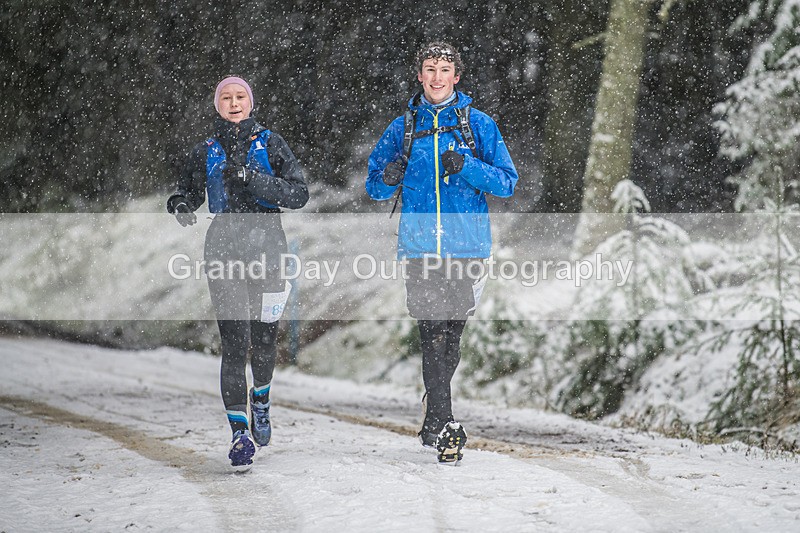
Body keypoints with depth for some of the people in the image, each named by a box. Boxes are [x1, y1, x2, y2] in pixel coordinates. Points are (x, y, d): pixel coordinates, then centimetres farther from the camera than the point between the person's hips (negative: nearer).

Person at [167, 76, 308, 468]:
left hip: (267, 248, 0)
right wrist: (180, 205, -5)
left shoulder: (270, 144, 5)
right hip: (224, 251, 0)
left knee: (264, 336, 10)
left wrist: (253, 180, -17)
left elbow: (298, 194, -4)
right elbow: (187, 192, 19)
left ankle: (261, 401, 41)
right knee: (235, 342, -12)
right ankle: (240, 432, -12)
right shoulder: (206, 153, 9)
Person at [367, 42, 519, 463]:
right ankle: (444, 427, -12)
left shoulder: (478, 124, 5)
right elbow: (374, 188, 15)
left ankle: (434, 420, 24)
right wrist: (389, 179, -8)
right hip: (420, 246, 0)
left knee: (451, 335, 6)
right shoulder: (403, 128, 10)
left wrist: (465, 167, -15)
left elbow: (507, 183, 1)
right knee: (433, 334, -11)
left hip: (467, 244, 0)